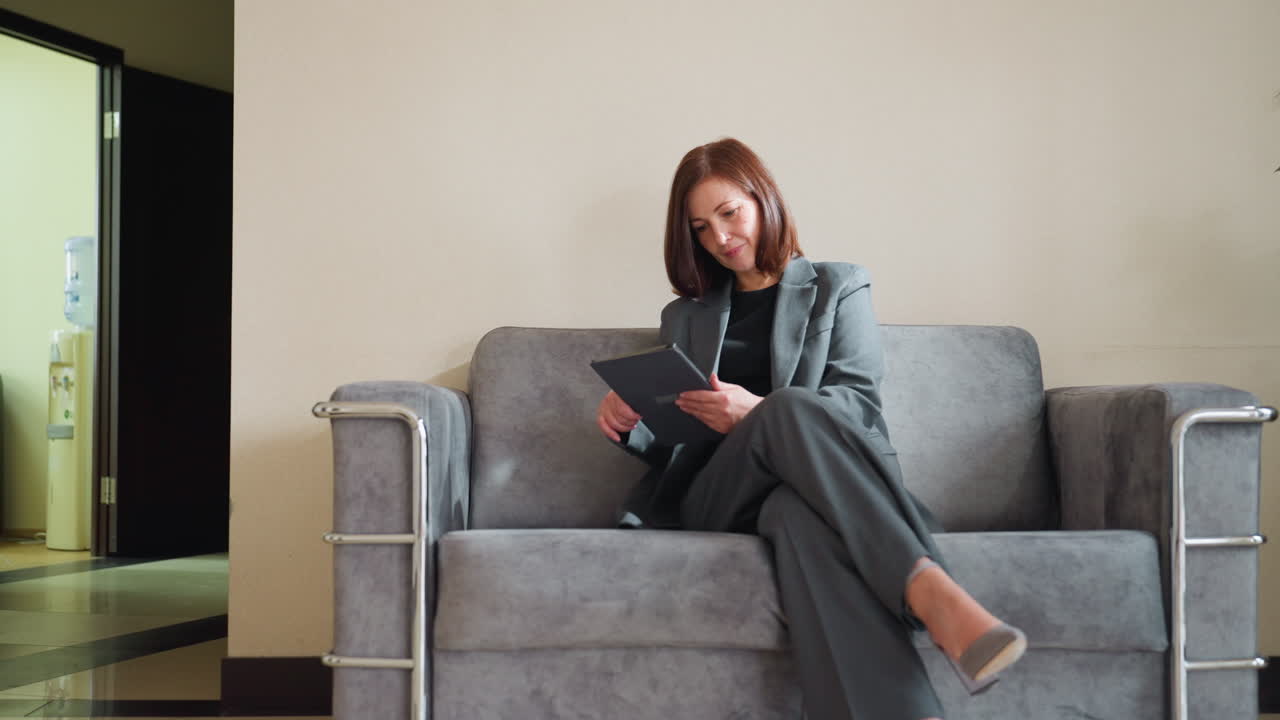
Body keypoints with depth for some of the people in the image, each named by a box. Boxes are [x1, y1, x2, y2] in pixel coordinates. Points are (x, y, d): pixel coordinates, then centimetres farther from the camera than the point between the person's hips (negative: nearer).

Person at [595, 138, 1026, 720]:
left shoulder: (839, 287, 19)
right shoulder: (684, 317, 28)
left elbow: (858, 403, 2)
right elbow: (669, 437, 25)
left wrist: (760, 412, -17)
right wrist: (628, 423, 0)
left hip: (802, 483, 0)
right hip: (714, 496, 0)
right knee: (792, 406, -38)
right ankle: (930, 591, -57)